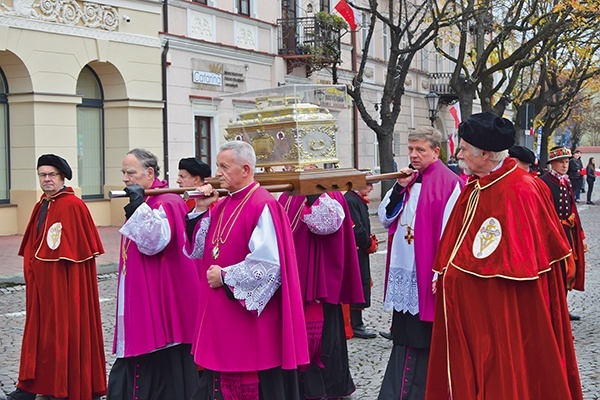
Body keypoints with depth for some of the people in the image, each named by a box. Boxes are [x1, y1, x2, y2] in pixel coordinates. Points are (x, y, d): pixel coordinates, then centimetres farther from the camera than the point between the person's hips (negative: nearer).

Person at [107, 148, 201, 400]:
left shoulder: (167, 203, -14)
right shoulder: (144, 203, 16)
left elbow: (153, 242, -28)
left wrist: (138, 205, -25)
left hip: (159, 307, -10)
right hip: (140, 306, 10)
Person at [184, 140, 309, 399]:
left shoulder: (263, 206, -16)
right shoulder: (222, 206, 11)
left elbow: (269, 264, -23)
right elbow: (198, 251, 12)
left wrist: (225, 276, -15)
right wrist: (201, 210, 2)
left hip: (250, 318, -8)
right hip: (220, 316, 9)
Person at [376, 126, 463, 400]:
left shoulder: (448, 183, -10)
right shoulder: (408, 179, 13)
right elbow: (385, 219, 11)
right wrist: (400, 187, -2)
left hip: (426, 272, -7)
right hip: (403, 270, 7)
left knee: (424, 338, 1)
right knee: (404, 333, 14)